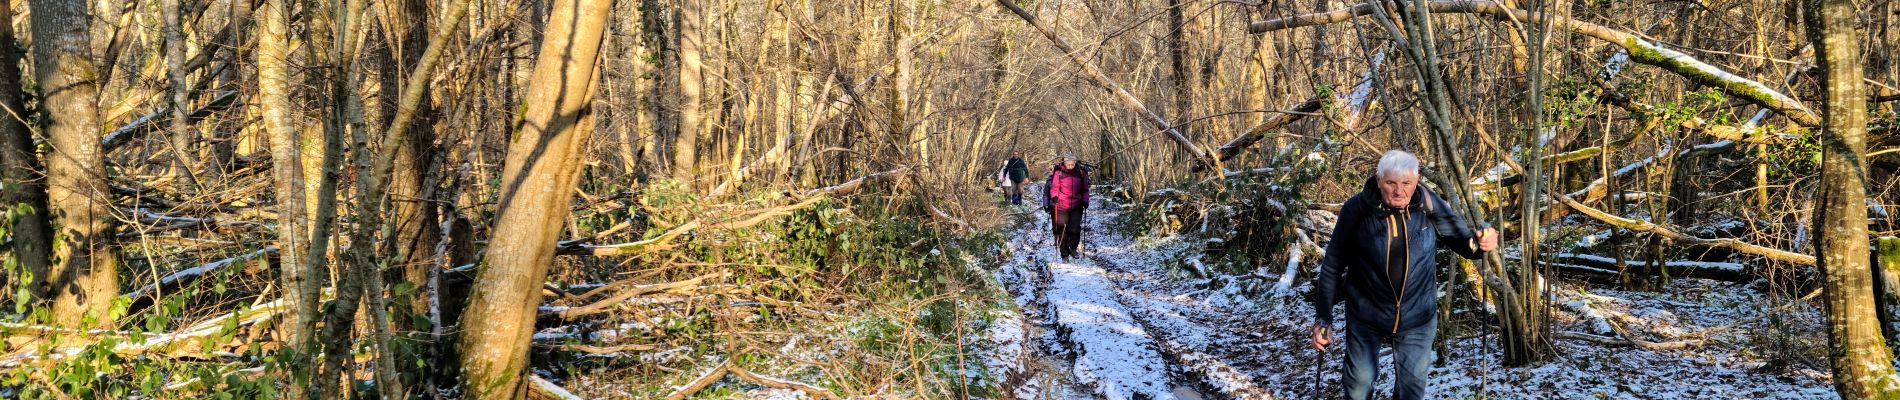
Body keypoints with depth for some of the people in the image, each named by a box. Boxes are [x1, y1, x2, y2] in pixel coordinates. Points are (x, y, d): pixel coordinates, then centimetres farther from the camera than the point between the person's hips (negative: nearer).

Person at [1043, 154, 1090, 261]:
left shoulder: (1080, 173, 5)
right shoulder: (1058, 173, -5)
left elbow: (1085, 188, 14)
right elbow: (1054, 187, -4)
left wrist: (1085, 200, 7)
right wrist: (1054, 196, -21)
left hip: (1076, 207, 2)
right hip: (1061, 206, -2)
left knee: (1075, 229, -5)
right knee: (1062, 230, 1)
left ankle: (1072, 247, 20)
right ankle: (1064, 254, 12)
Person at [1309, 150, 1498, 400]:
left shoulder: (1430, 206, -13)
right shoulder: (1356, 210, -17)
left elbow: (1462, 240, -1)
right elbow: (1332, 266, -9)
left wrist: (1481, 243, -26)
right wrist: (1323, 318, -9)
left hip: (1417, 317, 1)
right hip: (1366, 316, -1)